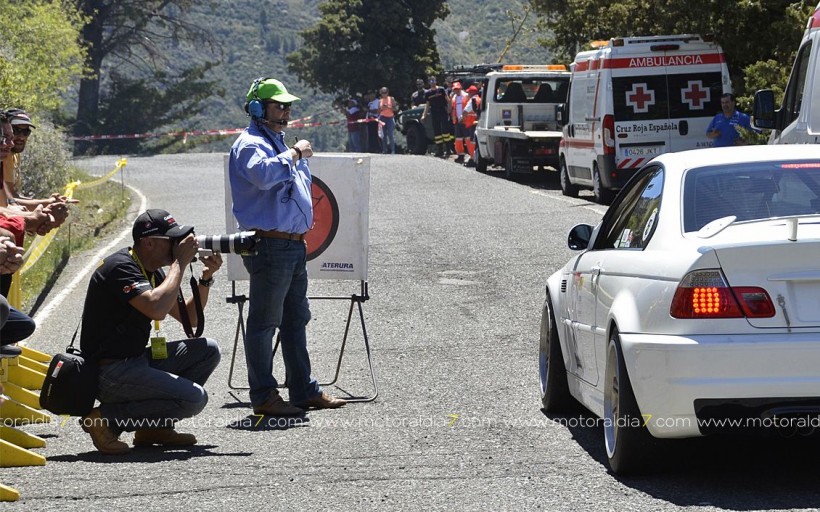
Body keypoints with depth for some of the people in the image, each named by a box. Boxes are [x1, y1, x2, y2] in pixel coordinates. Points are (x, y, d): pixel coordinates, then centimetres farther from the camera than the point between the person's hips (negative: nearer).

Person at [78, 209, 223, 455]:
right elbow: (156, 308, -32)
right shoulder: (121, 267, -17)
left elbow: (190, 319, 20)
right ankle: (105, 418, -12)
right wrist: (180, 263, -21)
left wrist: (206, 278, 4)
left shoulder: (153, 272, 13)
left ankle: (155, 427, 7)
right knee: (194, 397, -20)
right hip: (109, 373, -10)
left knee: (207, 350, 8)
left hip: (136, 361, 10)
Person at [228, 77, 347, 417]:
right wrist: (295, 153, -22)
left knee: (296, 319, 16)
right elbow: (263, 173, -33)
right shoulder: (250, 144, -10)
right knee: (264, 322, -5)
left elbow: (299, 185, 36)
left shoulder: (278, 143, 22)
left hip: (294, 244, 10)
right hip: (270, 245, -10)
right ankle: (263, 397, -2)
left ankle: (304, 391, 24)